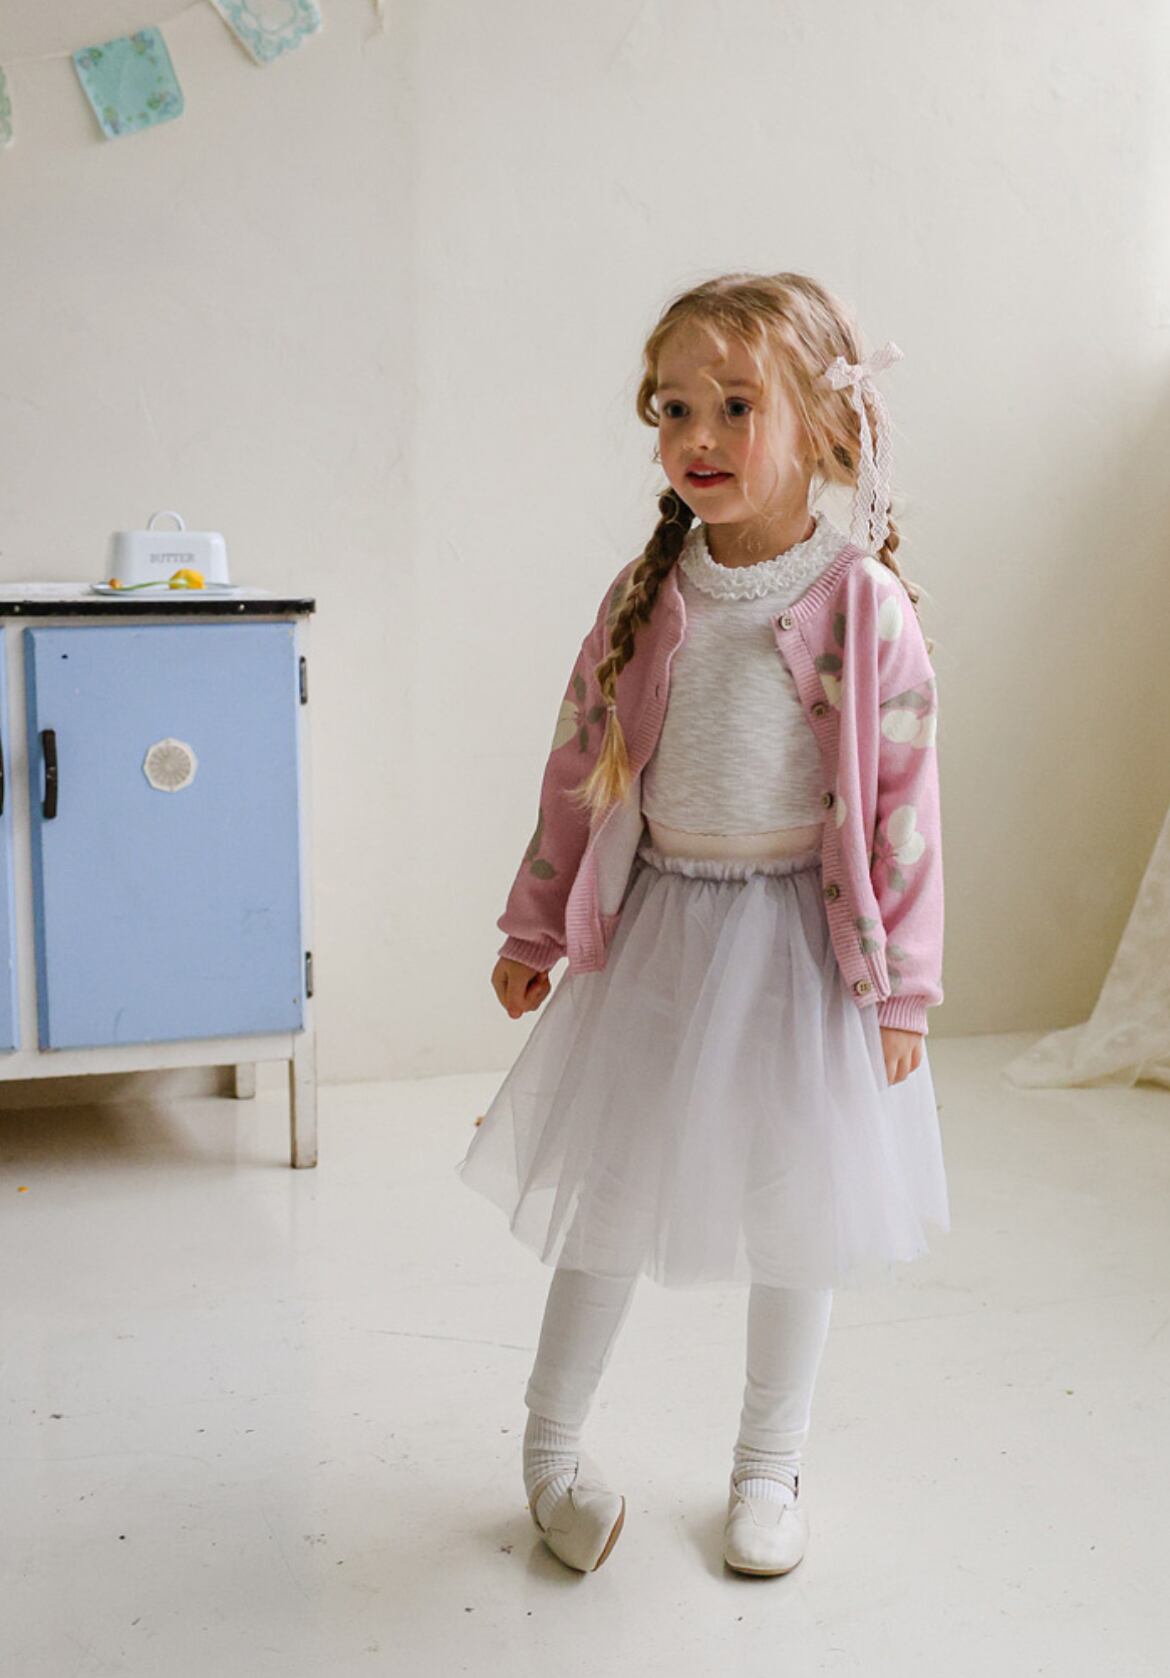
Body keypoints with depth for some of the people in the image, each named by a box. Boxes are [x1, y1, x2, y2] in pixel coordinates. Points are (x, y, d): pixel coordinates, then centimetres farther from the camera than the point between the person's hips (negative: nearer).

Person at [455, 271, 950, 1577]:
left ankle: (768, 1465, 33)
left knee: (793, 1215, 12)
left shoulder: (865, 603, -12)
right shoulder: (647, 596, -2)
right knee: (609, 1199, 11)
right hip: (654, 931, 2)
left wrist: (899, 983, -8)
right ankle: (550, 1445, 32)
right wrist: (535, 929, 9)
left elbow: (905, 799, -9)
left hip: (801, 941, -2)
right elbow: (582, 765, 6)